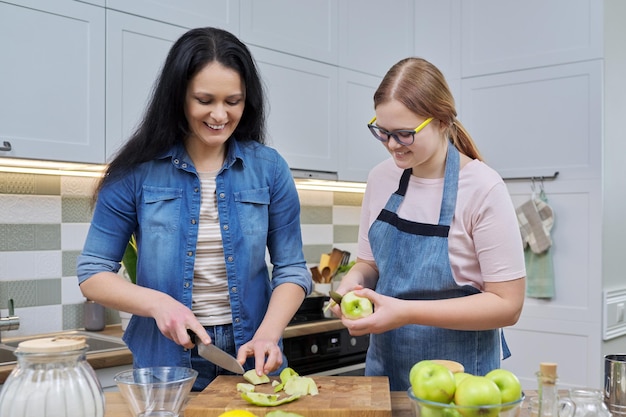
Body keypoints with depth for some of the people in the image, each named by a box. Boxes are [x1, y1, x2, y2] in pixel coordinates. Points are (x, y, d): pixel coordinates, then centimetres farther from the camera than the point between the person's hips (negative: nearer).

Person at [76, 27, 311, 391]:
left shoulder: (268, 168, -3)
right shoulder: (138, 171, -6)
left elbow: (291, 270, -1)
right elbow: (93, 273, -3)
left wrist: (267, 334, -17)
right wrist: (157, 303, -18)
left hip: (252, 361, 2)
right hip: (164, 361, -1)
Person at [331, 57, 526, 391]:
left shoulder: (483, 189, -18)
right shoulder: (381, 178, -2)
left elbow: (507, 304, -18)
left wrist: (406, 312, -25)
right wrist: (354, 280, -14)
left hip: (458, 376, -5)